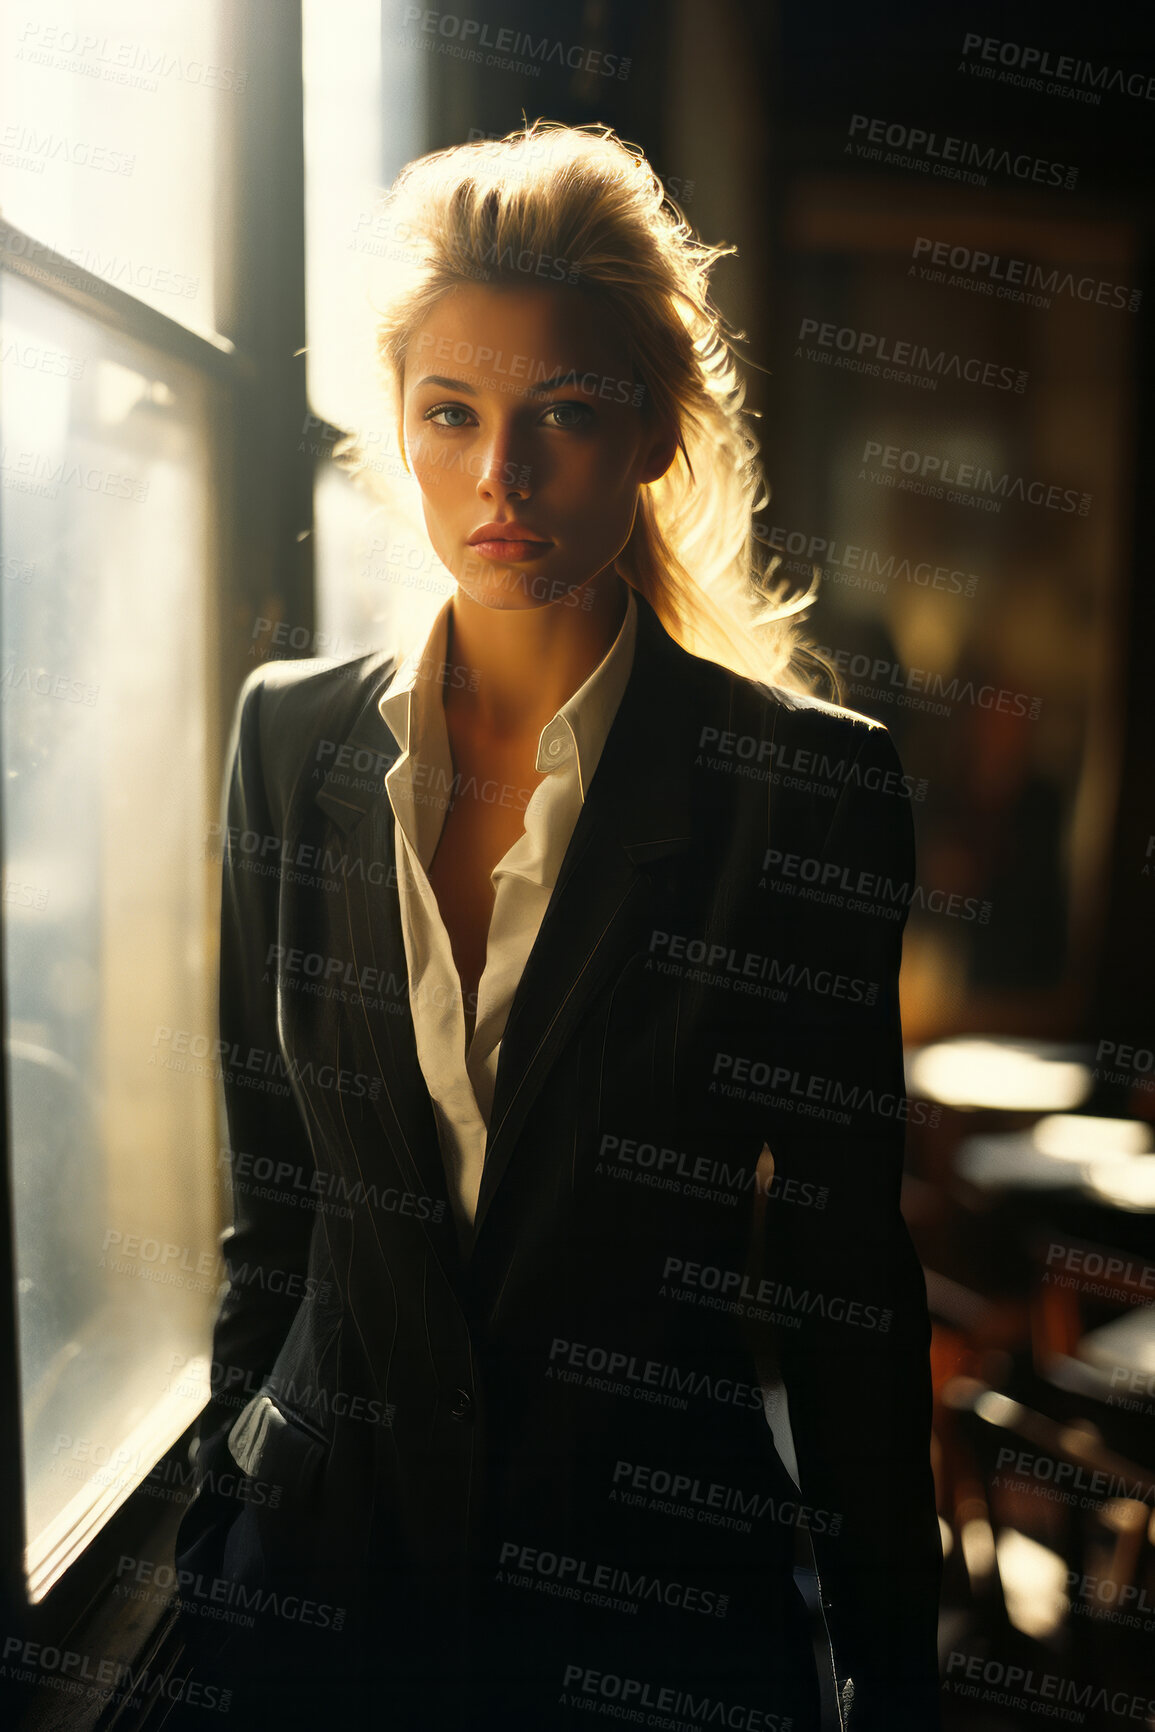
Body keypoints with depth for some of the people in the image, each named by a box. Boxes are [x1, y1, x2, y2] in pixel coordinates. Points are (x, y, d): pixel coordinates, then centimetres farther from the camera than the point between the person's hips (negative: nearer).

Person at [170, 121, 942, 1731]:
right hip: (327, 1555, 3)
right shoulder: (295, 735, -3)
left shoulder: (807, 784, -13)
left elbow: (845, 1266, -8)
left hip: (664, 1595, -2)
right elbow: (273, 1186, 3)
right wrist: (223, 1501, 8)